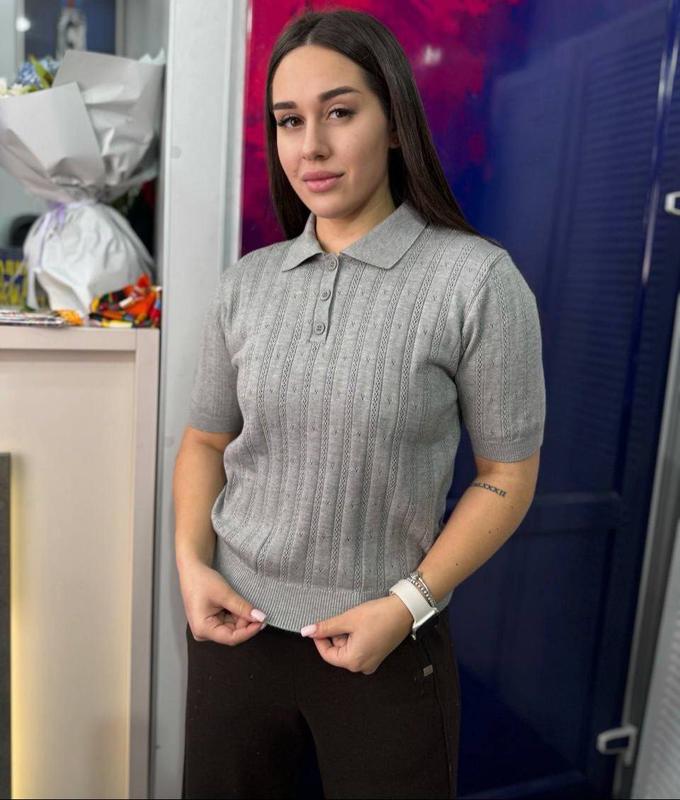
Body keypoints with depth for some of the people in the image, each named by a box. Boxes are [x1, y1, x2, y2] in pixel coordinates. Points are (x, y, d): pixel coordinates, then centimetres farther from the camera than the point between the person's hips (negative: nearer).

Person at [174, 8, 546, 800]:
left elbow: (507, 477, -8)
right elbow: (205, 441, 8)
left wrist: (407, 605, -14)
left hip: (387, 643, -3)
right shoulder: (245, 284, -1)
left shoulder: (477, 280, -13)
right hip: (236, 624, 4)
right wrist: (190, 563, -5)